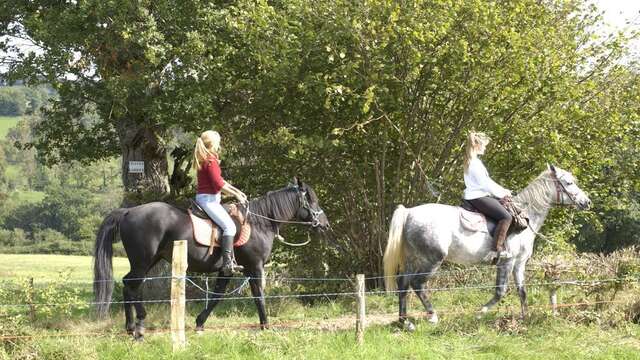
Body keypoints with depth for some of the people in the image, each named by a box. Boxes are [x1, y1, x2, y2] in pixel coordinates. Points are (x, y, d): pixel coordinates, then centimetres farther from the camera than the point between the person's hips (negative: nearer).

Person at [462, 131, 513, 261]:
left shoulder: (473, 161, 16)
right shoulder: (475, 163, -17)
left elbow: (487, 181, 20)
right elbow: (485, 184, -19)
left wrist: (503, 191, 12)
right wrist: (503, 193, -7)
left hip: (480, 195, 11)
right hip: (478, 197, -11)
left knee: (506, 208, 18)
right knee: (506, 216, -19)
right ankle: (499, 248, -20)